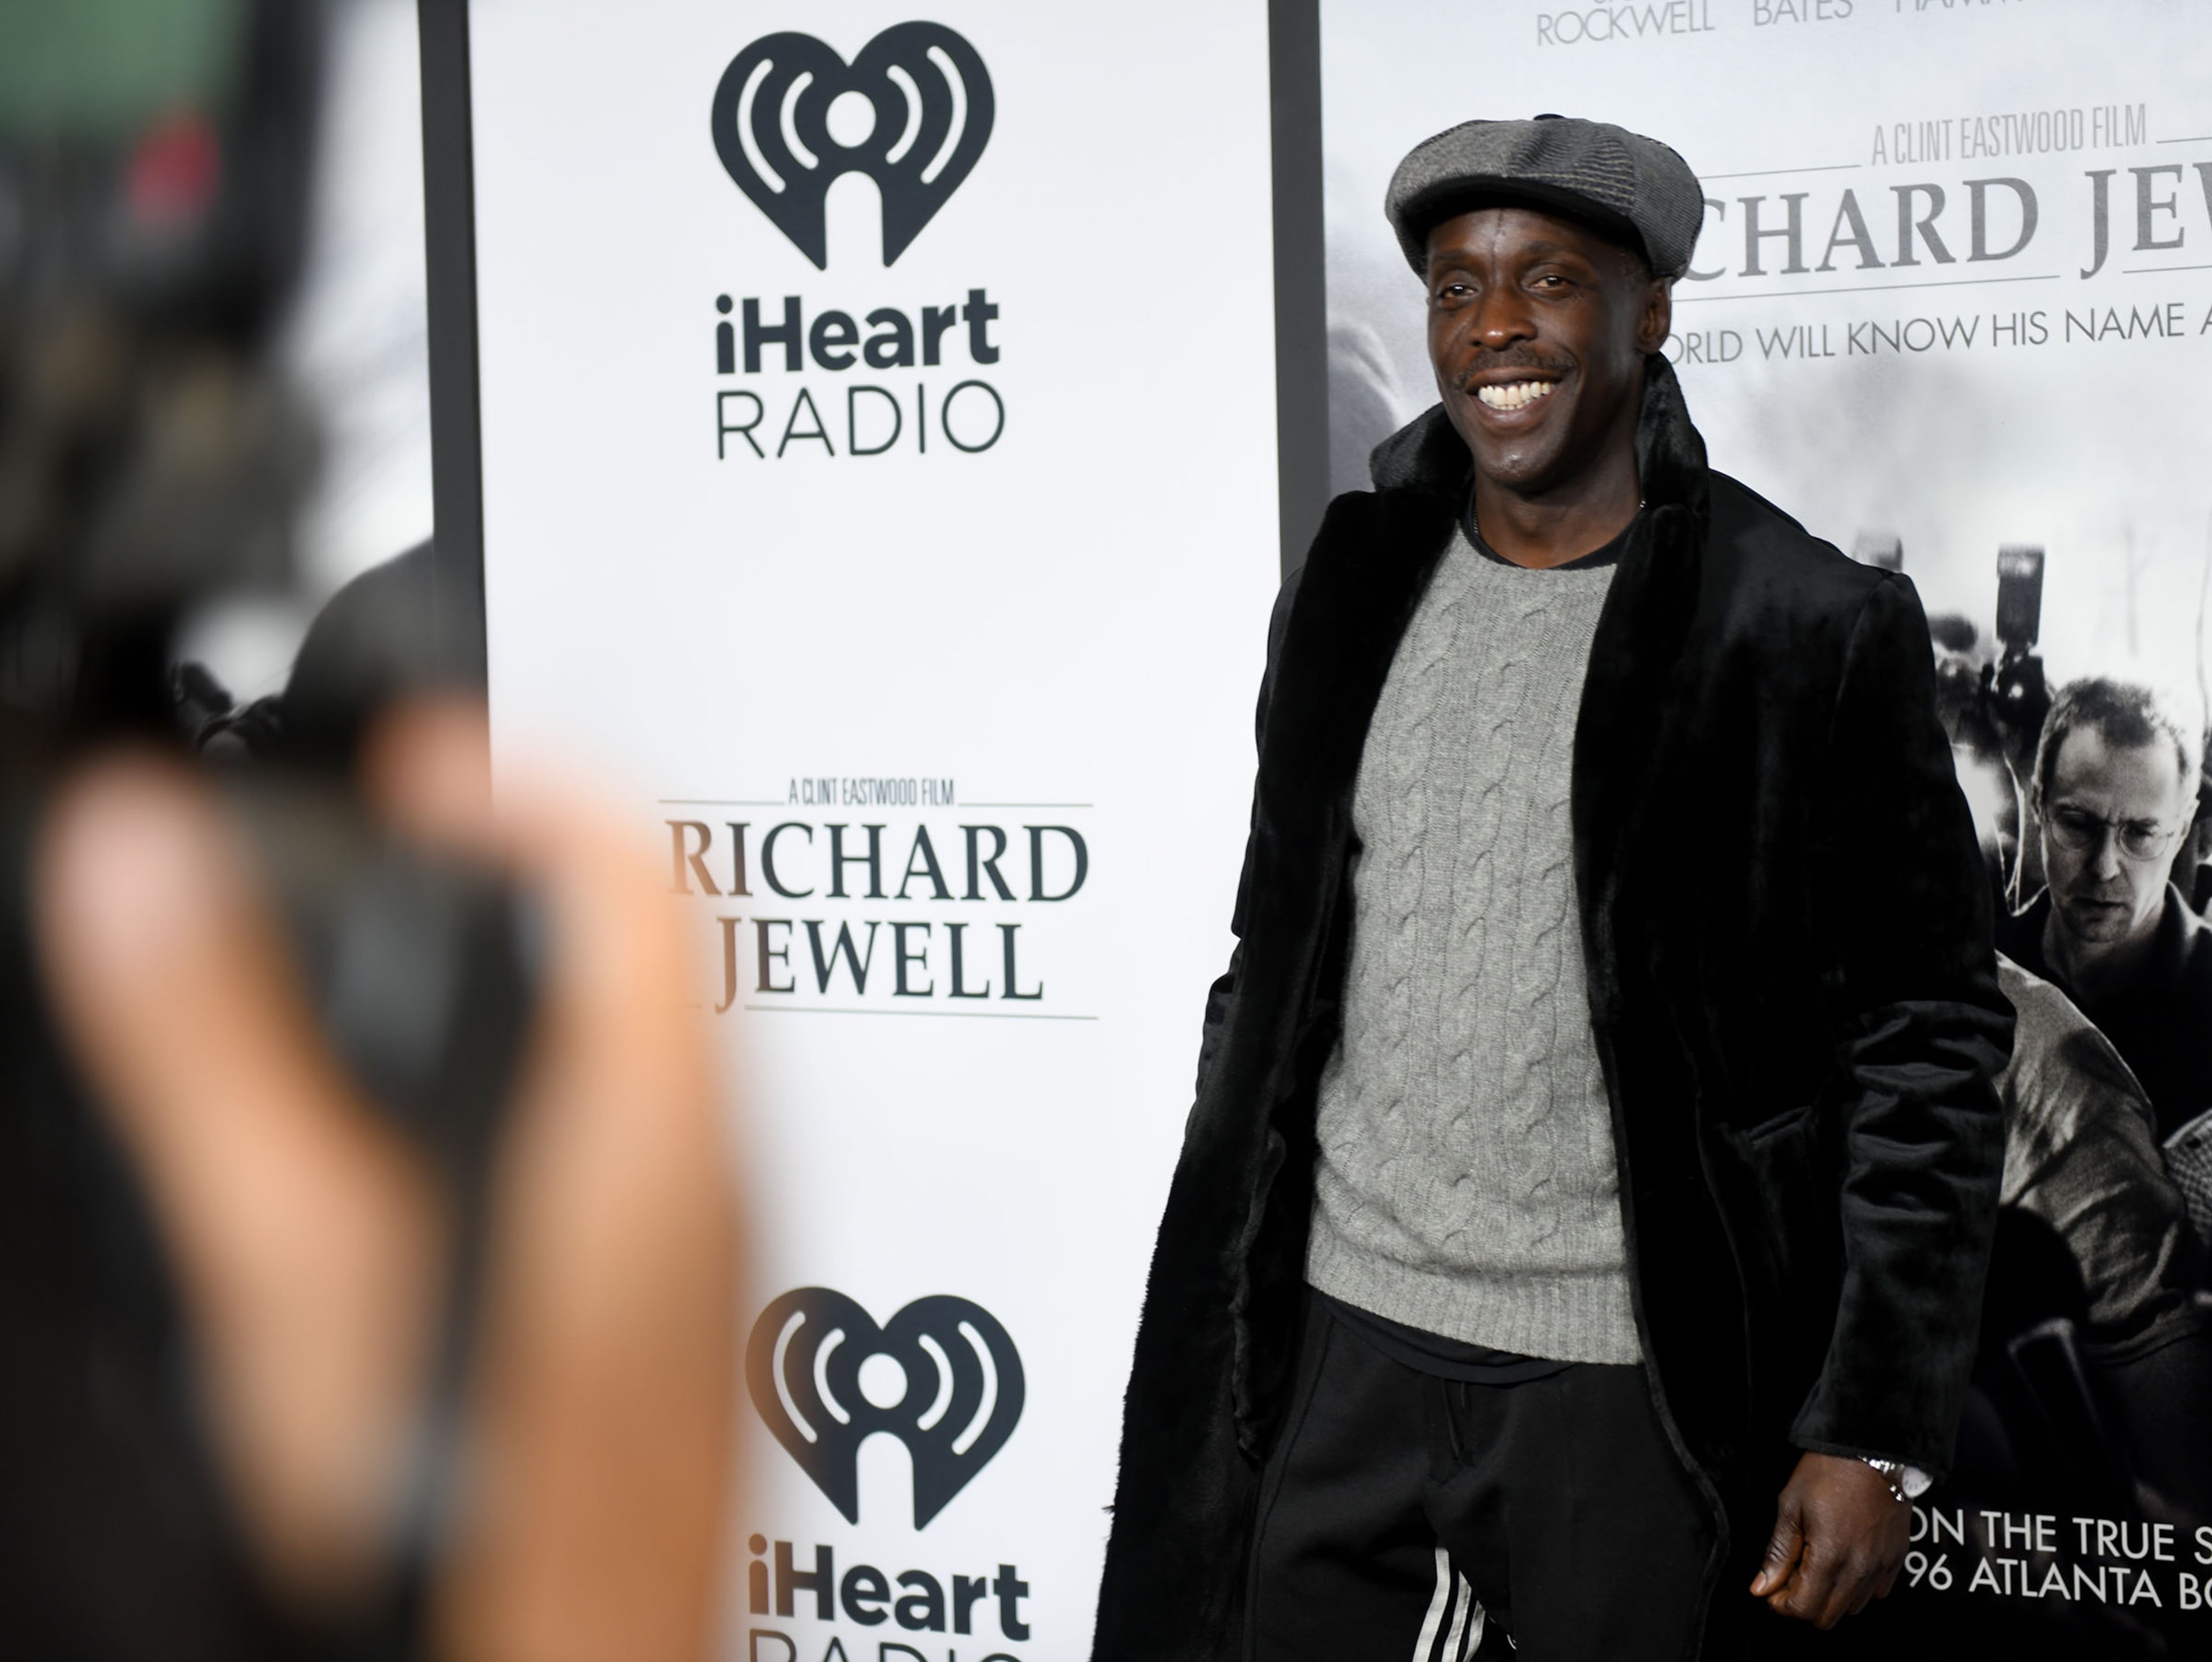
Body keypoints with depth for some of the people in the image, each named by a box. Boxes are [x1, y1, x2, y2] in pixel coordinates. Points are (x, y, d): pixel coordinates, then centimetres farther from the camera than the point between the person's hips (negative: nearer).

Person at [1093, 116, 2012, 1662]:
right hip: (1343, 1358, 4)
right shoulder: (1349, 597, 7)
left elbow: (1927, 1040, -6)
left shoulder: (1817, 630, -7)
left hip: (1639, 1398, -4)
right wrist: (1216, 1331, 12)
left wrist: (1877, 1432, -11)